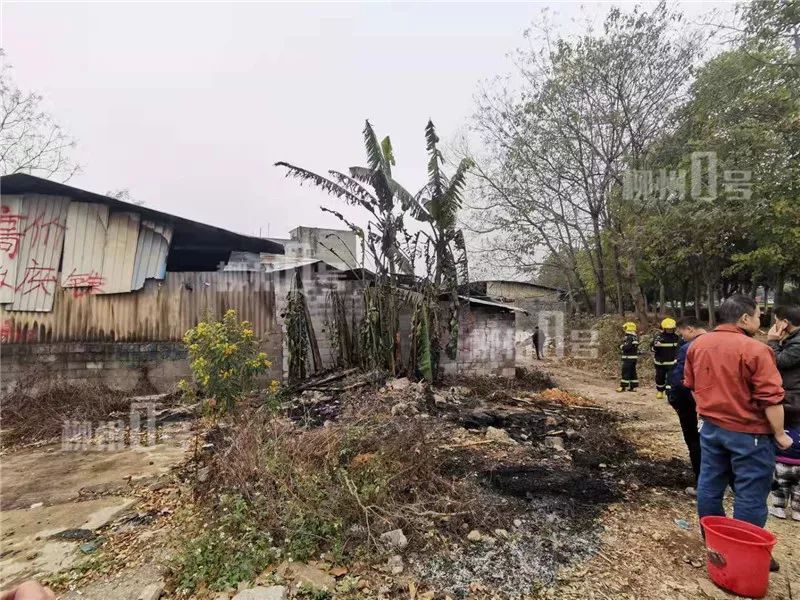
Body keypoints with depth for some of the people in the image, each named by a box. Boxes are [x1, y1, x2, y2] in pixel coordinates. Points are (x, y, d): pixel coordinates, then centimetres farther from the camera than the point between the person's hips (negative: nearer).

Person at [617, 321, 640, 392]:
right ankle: (633, 386, 16)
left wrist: (621, 346, -6)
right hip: (634, 357, 9)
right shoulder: (635, 337, 13)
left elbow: (627, 347, -26)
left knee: (625, 372, -4)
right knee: (632, 372, 12)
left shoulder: (629, 337, -17)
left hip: (628, 358, -9)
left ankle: (623, 386, -1)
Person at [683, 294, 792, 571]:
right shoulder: (755, 350, -18)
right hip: (748, 433, -6)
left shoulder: (697, 345, 3)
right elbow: (770, 398, -17)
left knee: (709, 486, 15)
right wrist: (779, 434, -5)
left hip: (711, 427, 6)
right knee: (750, 495, 7)